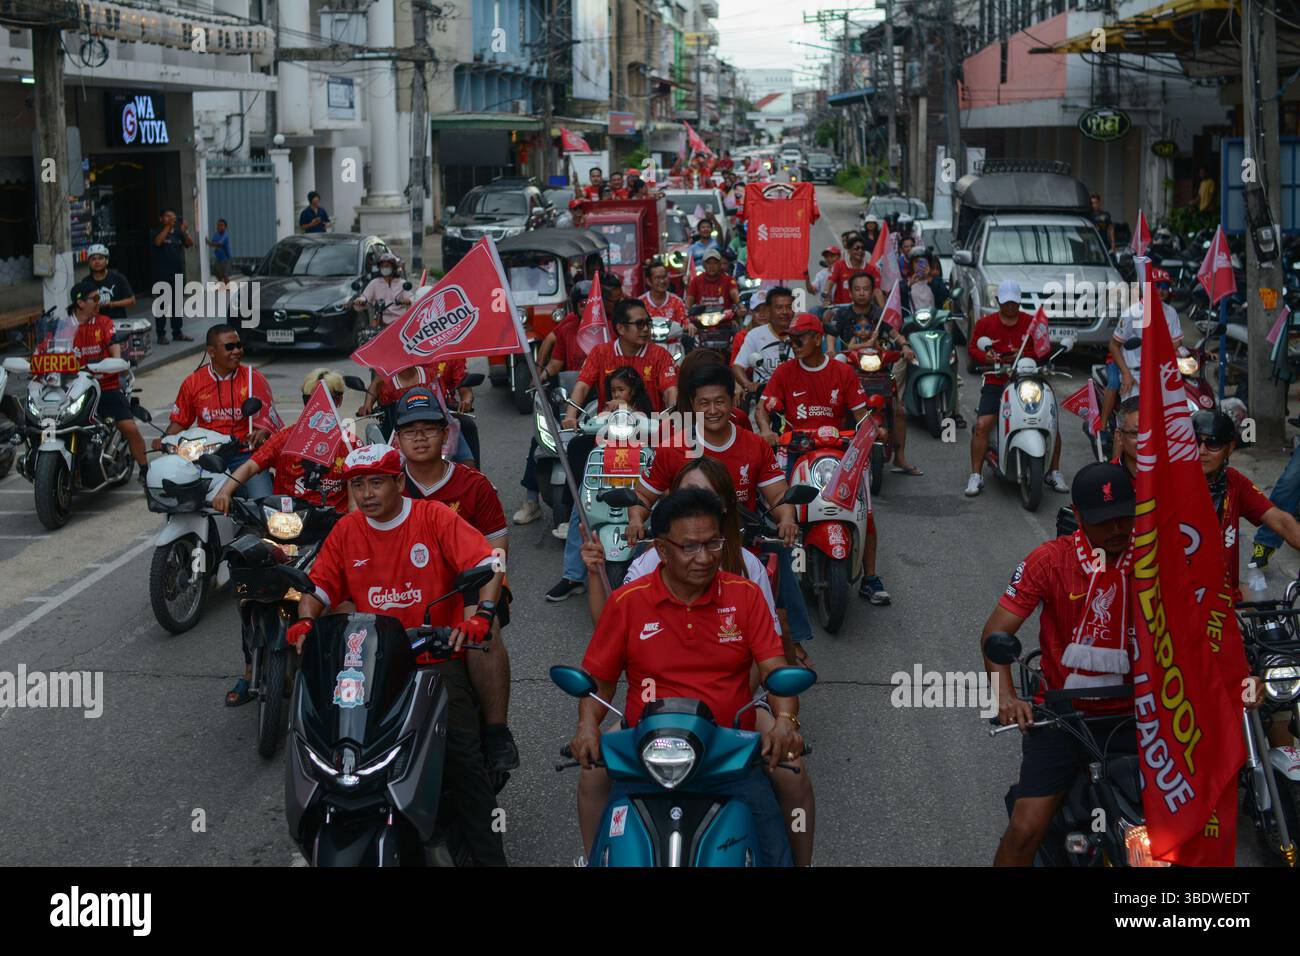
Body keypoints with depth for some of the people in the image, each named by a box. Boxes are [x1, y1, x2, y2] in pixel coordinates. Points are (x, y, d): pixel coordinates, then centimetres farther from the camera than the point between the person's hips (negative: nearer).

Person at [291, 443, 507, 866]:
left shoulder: (434, 517, -3)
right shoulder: (346, 531, 9)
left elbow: (488, 565, -11)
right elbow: (318, 588, 12)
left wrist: (481, 614, -28)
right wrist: (305, 621, -11)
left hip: (436, 657, -3)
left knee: (463, 755, -19)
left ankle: (488, 854, -12)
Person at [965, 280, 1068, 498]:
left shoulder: (1032, 322, 9)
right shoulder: (985, 323, 7)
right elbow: (972, 348, 7)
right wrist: (985, 356, -15)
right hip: (995, 383, -1)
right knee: (982, 425, -20)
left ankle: (1054, 473, 5)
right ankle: (975, 476, -12)